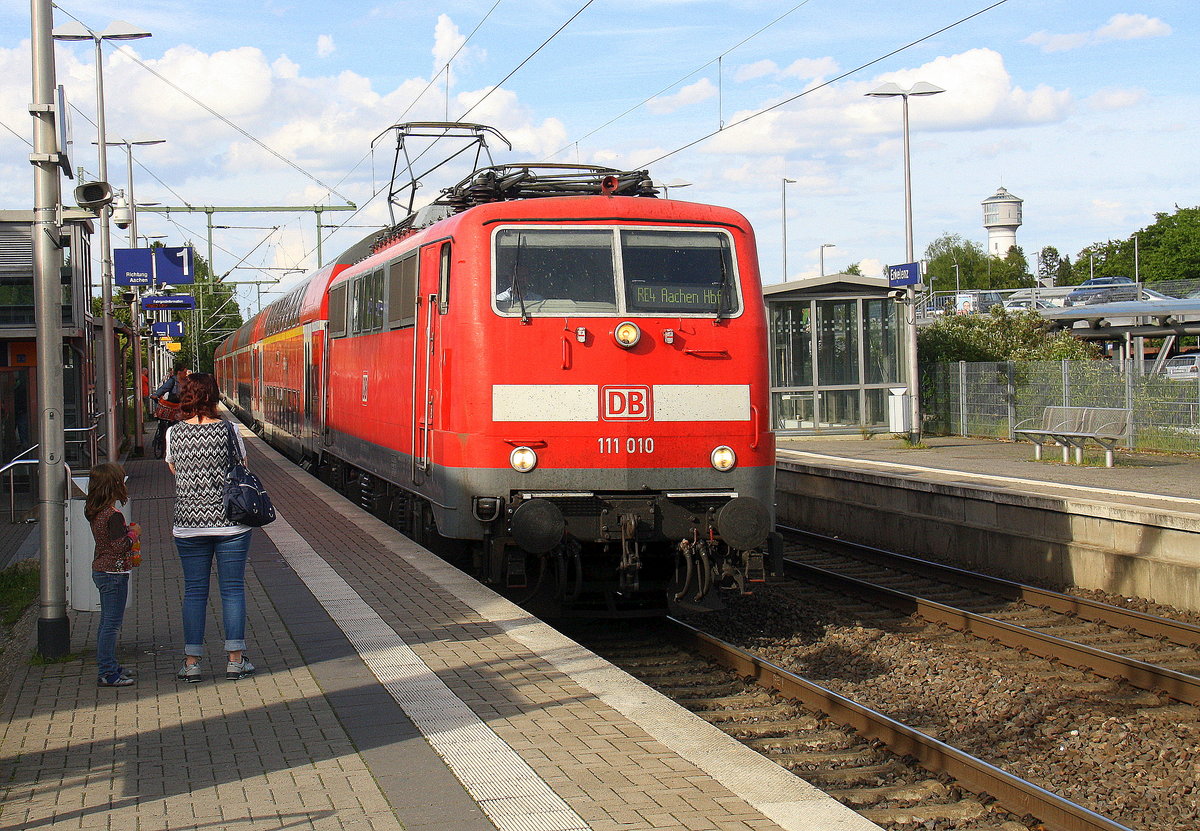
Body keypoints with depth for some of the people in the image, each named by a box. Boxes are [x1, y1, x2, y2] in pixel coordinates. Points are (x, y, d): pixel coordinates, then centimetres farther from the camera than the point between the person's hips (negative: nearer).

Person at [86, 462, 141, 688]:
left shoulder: (94, 512, 8)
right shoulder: (113, 515, -21)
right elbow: (120, 546, -24)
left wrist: (127, 530, 12)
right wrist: (134, 533, -10)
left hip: (100, 570, 10)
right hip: (114, 573, -10)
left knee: (107, 621, 17)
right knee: (112, 623, -5)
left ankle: (107, 667, 26)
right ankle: (107, 673, -3)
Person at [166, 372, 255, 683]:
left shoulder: (174, 433, -2)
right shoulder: (228, 431, -7)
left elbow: (174, 469, 11)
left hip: (188, 524, 2)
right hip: (230, 521, -2)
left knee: (194, 591, 9)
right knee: (233, 589, 6)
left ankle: (191, 663, 9)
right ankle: (235, 660, 8)